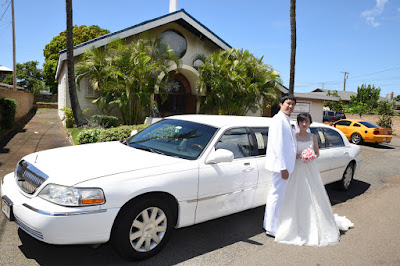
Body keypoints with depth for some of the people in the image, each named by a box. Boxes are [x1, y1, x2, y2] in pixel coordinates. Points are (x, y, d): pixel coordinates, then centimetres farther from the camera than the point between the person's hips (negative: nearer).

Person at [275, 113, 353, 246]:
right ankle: (298, 224, 7)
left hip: (310, 169, 3)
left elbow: (317, 152, 16)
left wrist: (313, 157, -5)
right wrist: (300, 156, -17)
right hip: (297, 169, -3)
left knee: (314, 196, 5)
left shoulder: (313, 137, 7)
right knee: (297, 197, -4)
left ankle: (314, 224, 20)